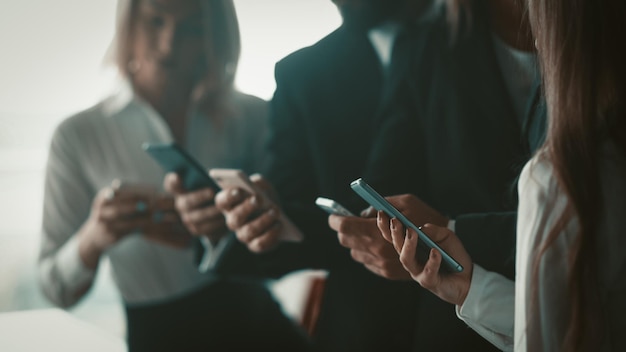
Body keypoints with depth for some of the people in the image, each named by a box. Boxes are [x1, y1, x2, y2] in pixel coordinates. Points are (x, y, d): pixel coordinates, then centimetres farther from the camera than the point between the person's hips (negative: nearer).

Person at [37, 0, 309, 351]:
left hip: (256, 321, 1)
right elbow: (59, 290, -1)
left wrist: (228, 231, -18)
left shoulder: (252, 117, 1)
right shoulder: (79, 137, -2)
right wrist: (92, 240, -22)